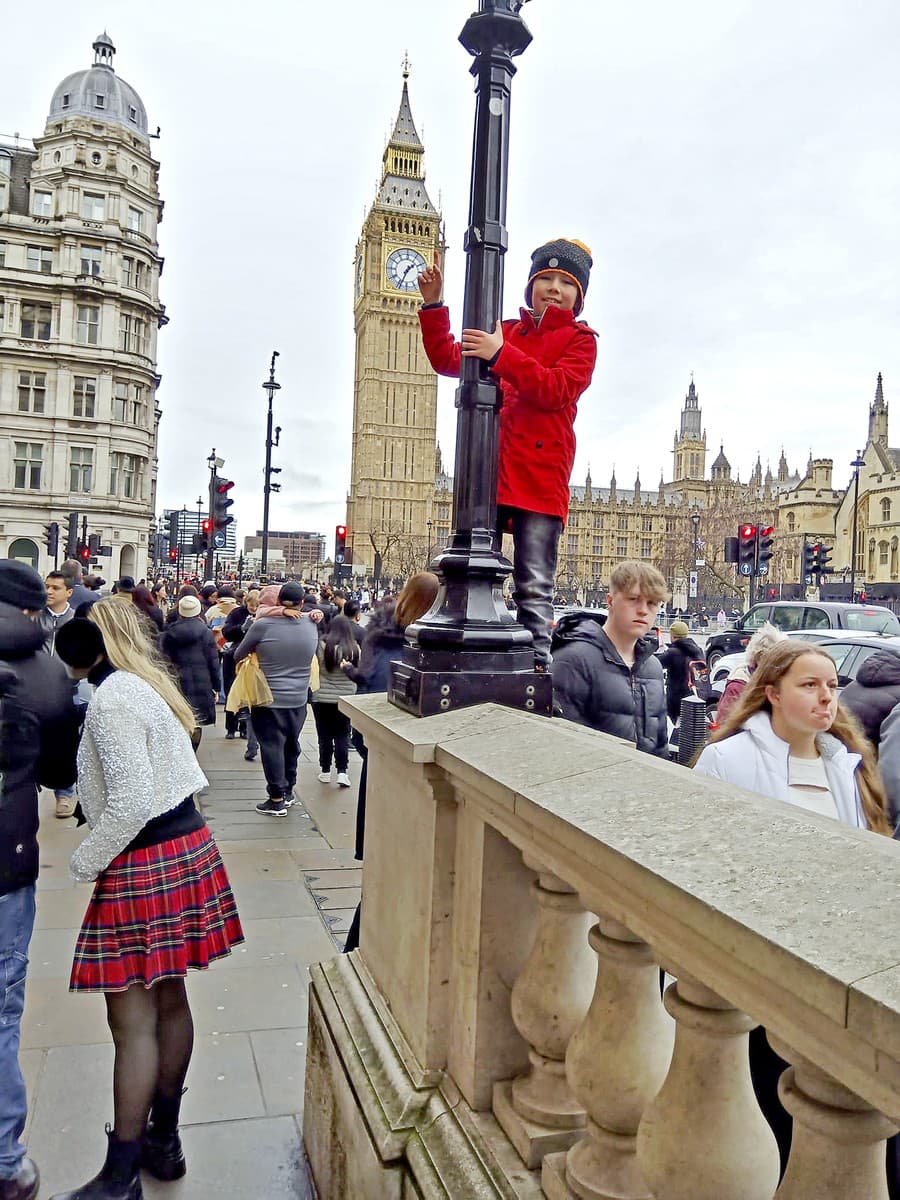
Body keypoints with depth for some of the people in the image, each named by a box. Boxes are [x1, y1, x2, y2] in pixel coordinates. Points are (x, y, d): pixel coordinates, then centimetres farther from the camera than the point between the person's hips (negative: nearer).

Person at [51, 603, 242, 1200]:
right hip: (188, 844, 9)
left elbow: (130, 803, -22)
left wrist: (86, 861, -9)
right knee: (170, 1000, 18)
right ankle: (164, 1140, 33)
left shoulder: (113, 698, -18)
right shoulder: (150, 683, 10)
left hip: (144, 864, -9)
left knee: (133, 1022, 3)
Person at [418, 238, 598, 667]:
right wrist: (433, 306, 8)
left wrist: (502, 355, -19)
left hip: (540, 475, -4)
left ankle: (536, 667, -3)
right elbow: (448, 360, 19)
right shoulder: (504, 332, 23)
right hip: (489, 468, 4)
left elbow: (558, 390, -11)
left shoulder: (579, 339, 7)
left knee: (534, 586, -6)